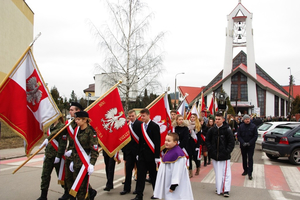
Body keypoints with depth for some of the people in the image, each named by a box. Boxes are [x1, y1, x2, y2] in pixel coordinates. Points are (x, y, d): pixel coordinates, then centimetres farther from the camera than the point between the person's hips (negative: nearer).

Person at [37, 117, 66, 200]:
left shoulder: (62, 127, -15)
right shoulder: (51, 127, 11)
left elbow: (62, 143, -19)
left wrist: (58, 156, -20)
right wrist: (46, 153, 19)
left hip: (57, 156, -7)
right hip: (48, 155, 8)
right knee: (45, 175, 7)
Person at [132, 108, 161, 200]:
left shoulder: (154, 126, -8)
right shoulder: (141, 126, 9)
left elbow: (157, 142, -11)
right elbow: (140, 140, 13)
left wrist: (157, 156, -14)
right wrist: (138, 153, 10)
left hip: (151, 155, -5)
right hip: (142, 155, 5)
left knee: (153, 175, 8)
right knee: (140, 175, 3)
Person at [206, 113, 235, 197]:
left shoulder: (227, 130, -6)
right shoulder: (212, 130, 1)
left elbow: (231, 142, -3)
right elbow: (207, 140, 11)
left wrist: (227, 152, -9)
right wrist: (211, 150, 1)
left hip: (224, 156, -3)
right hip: (215, 155, 3)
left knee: (226, 173, -3)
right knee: (217, 173, 11)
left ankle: (226, 190, 3)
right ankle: (219, 189, 21)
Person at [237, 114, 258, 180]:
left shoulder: (253, 126, -4)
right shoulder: (241, 126, 0)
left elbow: (255, 136, -3)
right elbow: (238, 136, 1)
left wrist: (250, 143, -13)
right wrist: (243, 142, -13)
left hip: (251, 146, -2)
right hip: (243, 145, 3)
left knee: (250, 159, -5)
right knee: (244, 158, 13)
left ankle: (250, 173, -3)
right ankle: (245, 170, 28)